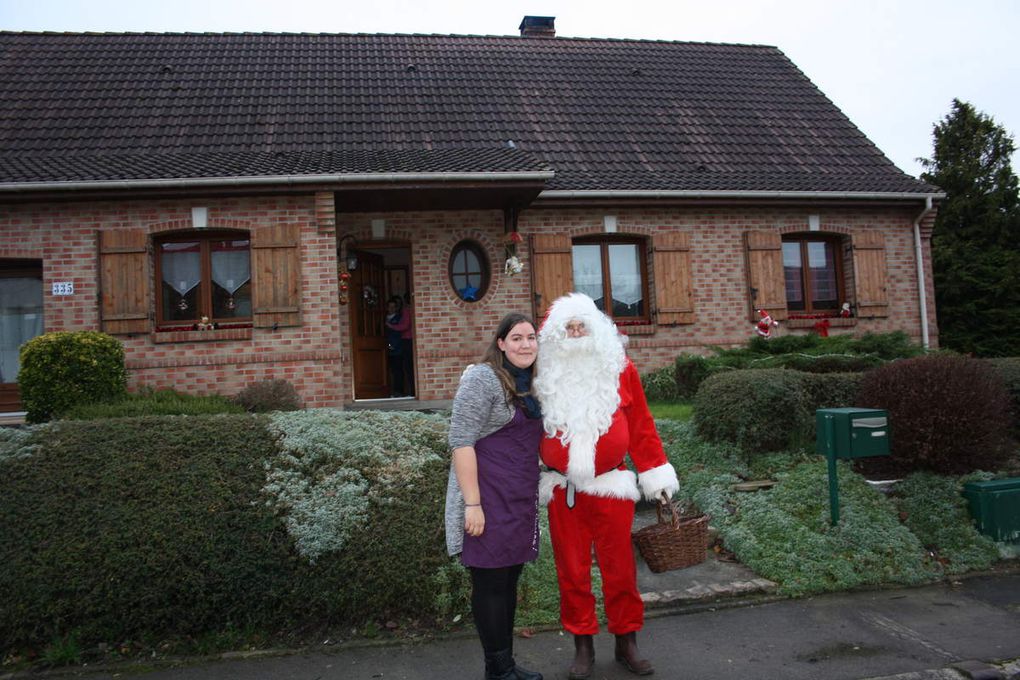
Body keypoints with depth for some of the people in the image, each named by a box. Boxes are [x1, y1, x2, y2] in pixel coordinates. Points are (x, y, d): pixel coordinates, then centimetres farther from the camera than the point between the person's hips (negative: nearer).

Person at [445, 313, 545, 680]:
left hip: (520, 499, 8)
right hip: (489, 500, -8)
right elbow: (461, 441, -17)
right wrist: (473, 503, -20)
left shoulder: (530, 383, 12)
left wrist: (531, 494, 17)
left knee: (509, 580, 15)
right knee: (491, 582, 2)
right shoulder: (482, 379, -12)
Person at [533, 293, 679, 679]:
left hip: (611, 487, -1)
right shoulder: (546, 376, 1)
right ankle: (583, 645, 26)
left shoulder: (620, 369, -1)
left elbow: (641, 427, 1)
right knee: (572, 570, 10)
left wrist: (656, 475, -1)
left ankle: (626, 643, 27)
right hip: (562, 489, 1)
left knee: (619, 568, 9)